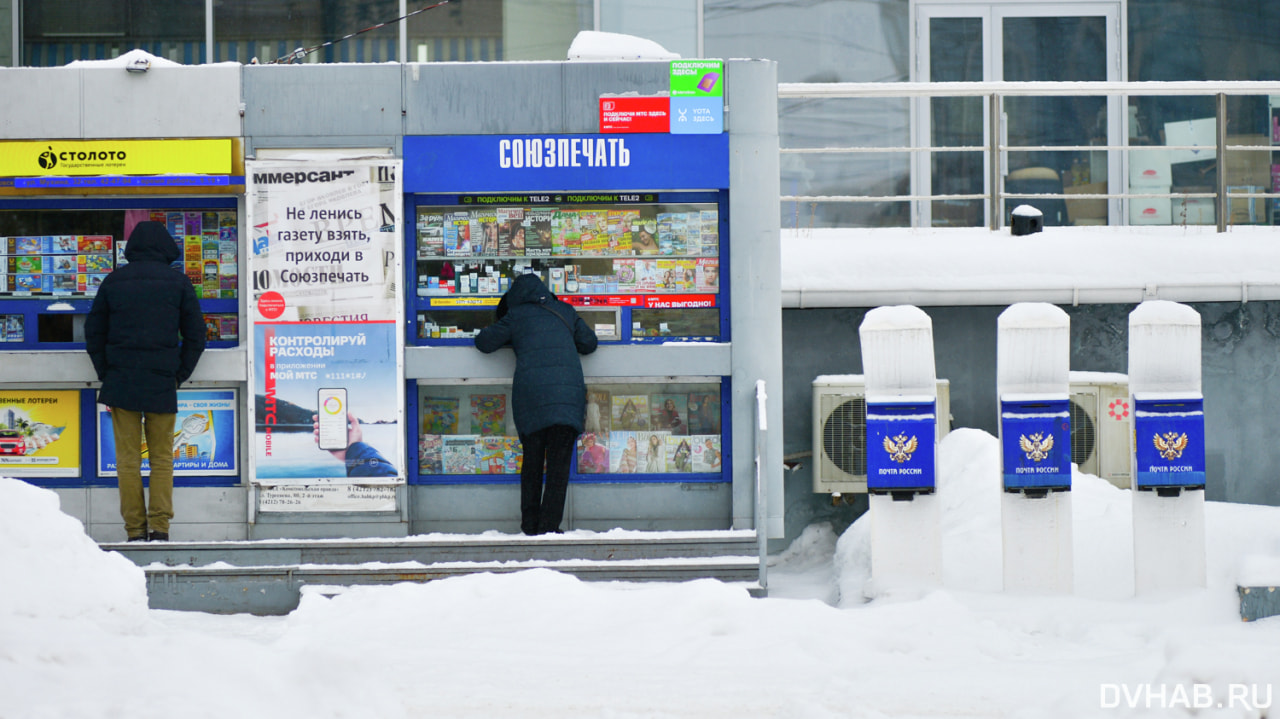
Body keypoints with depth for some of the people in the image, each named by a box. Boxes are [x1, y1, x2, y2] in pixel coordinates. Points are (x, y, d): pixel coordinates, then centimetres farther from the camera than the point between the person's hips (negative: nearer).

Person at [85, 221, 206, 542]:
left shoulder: (114, 280, 5)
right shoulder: (177, 281, 2)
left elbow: (94, 331, 9)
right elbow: (195, 334, 4)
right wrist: (180, 374, 12)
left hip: (121, 381, 0)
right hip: (162, 383, 0)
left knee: (128, 458, 3)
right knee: (162, 457, 7)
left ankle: (135, 528, 0)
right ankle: (160, 526, -2)